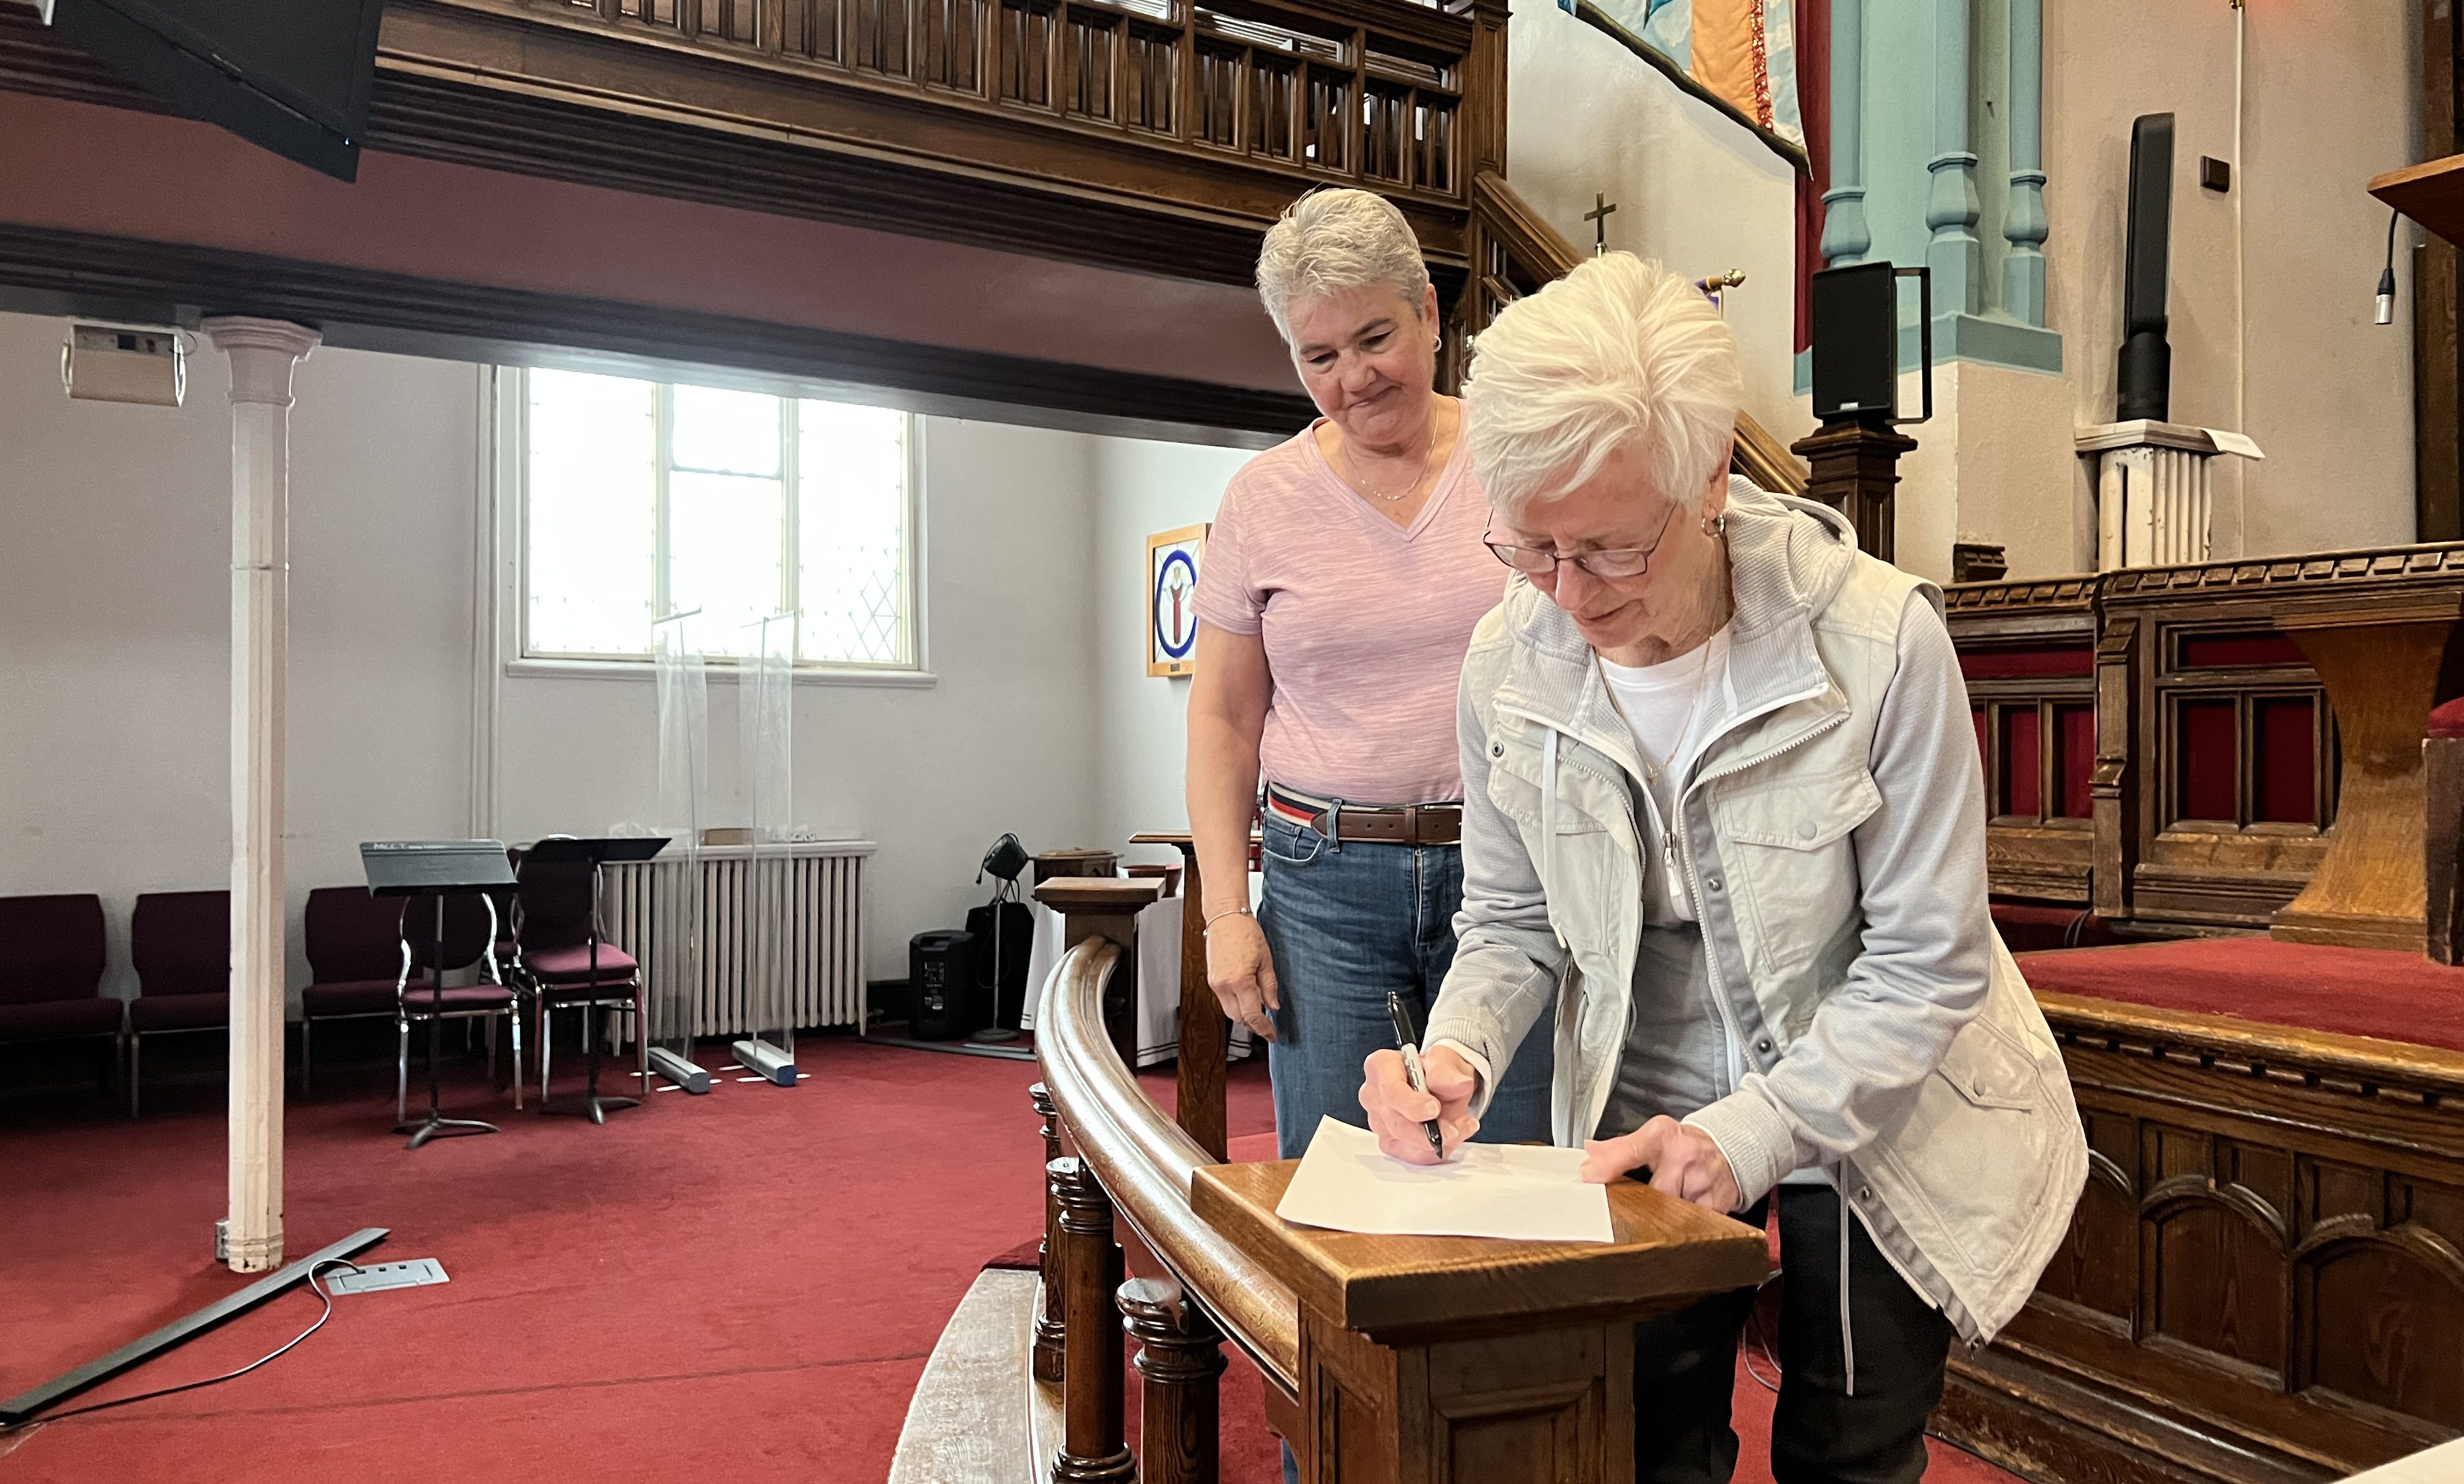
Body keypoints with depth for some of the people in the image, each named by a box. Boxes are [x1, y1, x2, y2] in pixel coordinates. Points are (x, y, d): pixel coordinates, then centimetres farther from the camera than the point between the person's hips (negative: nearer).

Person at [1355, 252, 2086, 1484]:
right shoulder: (1509, 664, -14)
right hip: (1646, 1127, 2)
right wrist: (1457, 1058, -21)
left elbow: (1926, 964, -17)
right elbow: (1512, 925, -2)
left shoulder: (1879, 643, -24)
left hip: (1873, 1121, -1)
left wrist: (1752, 1133, -27)